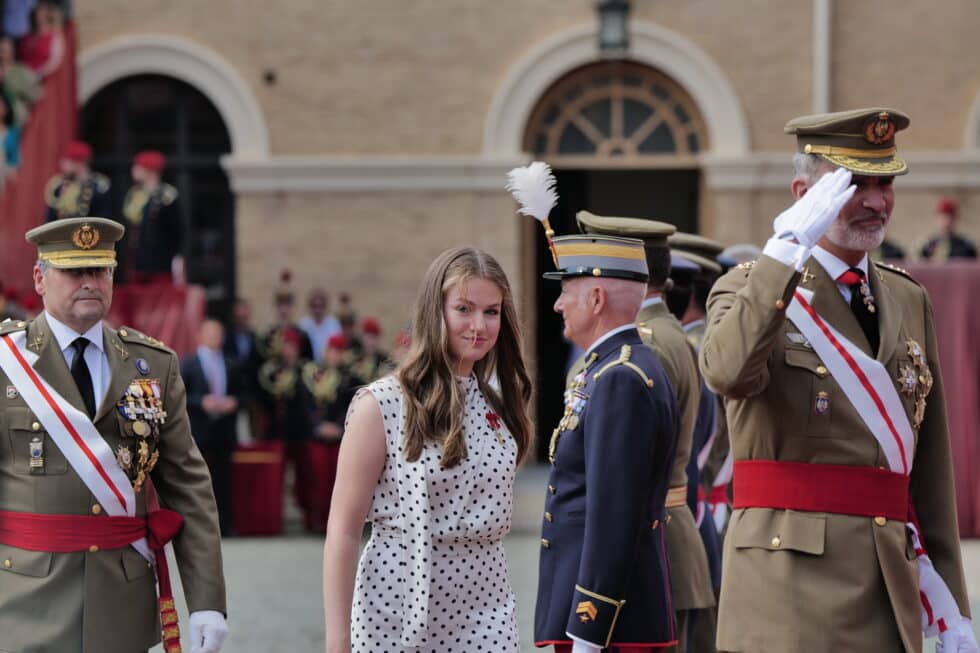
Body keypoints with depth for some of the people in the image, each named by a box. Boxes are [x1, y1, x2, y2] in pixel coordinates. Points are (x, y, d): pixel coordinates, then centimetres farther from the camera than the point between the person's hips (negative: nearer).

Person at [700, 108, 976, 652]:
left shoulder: (911, 301, 16)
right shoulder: (752, 288, 0)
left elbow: (931, 469, 16)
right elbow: (727, 373, -25)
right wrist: (788, 247, -26)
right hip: (791, 580, -5)